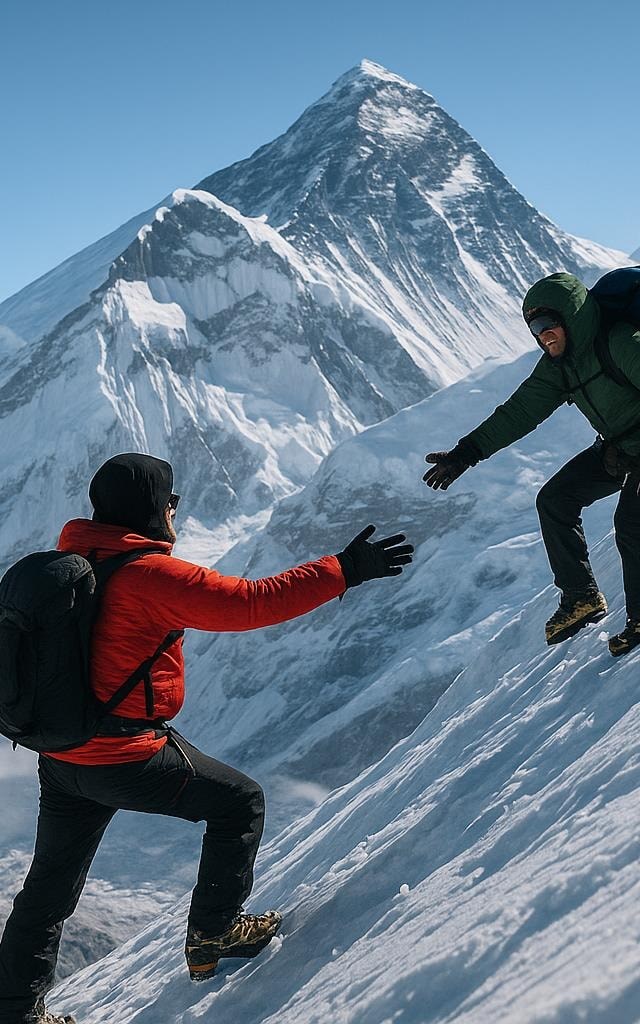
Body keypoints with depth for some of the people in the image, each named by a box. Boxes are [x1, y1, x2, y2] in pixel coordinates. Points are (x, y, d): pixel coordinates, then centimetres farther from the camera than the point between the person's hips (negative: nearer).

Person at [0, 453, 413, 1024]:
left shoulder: (70, 563, 6)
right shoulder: (151, 575, -18)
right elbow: (252, 602, -21)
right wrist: (343, 571, -17)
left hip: (60, 757, 8)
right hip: (127, 758, -8)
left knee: (51, 888, 21)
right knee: (240, 803, 13)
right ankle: (213, 934, 21)